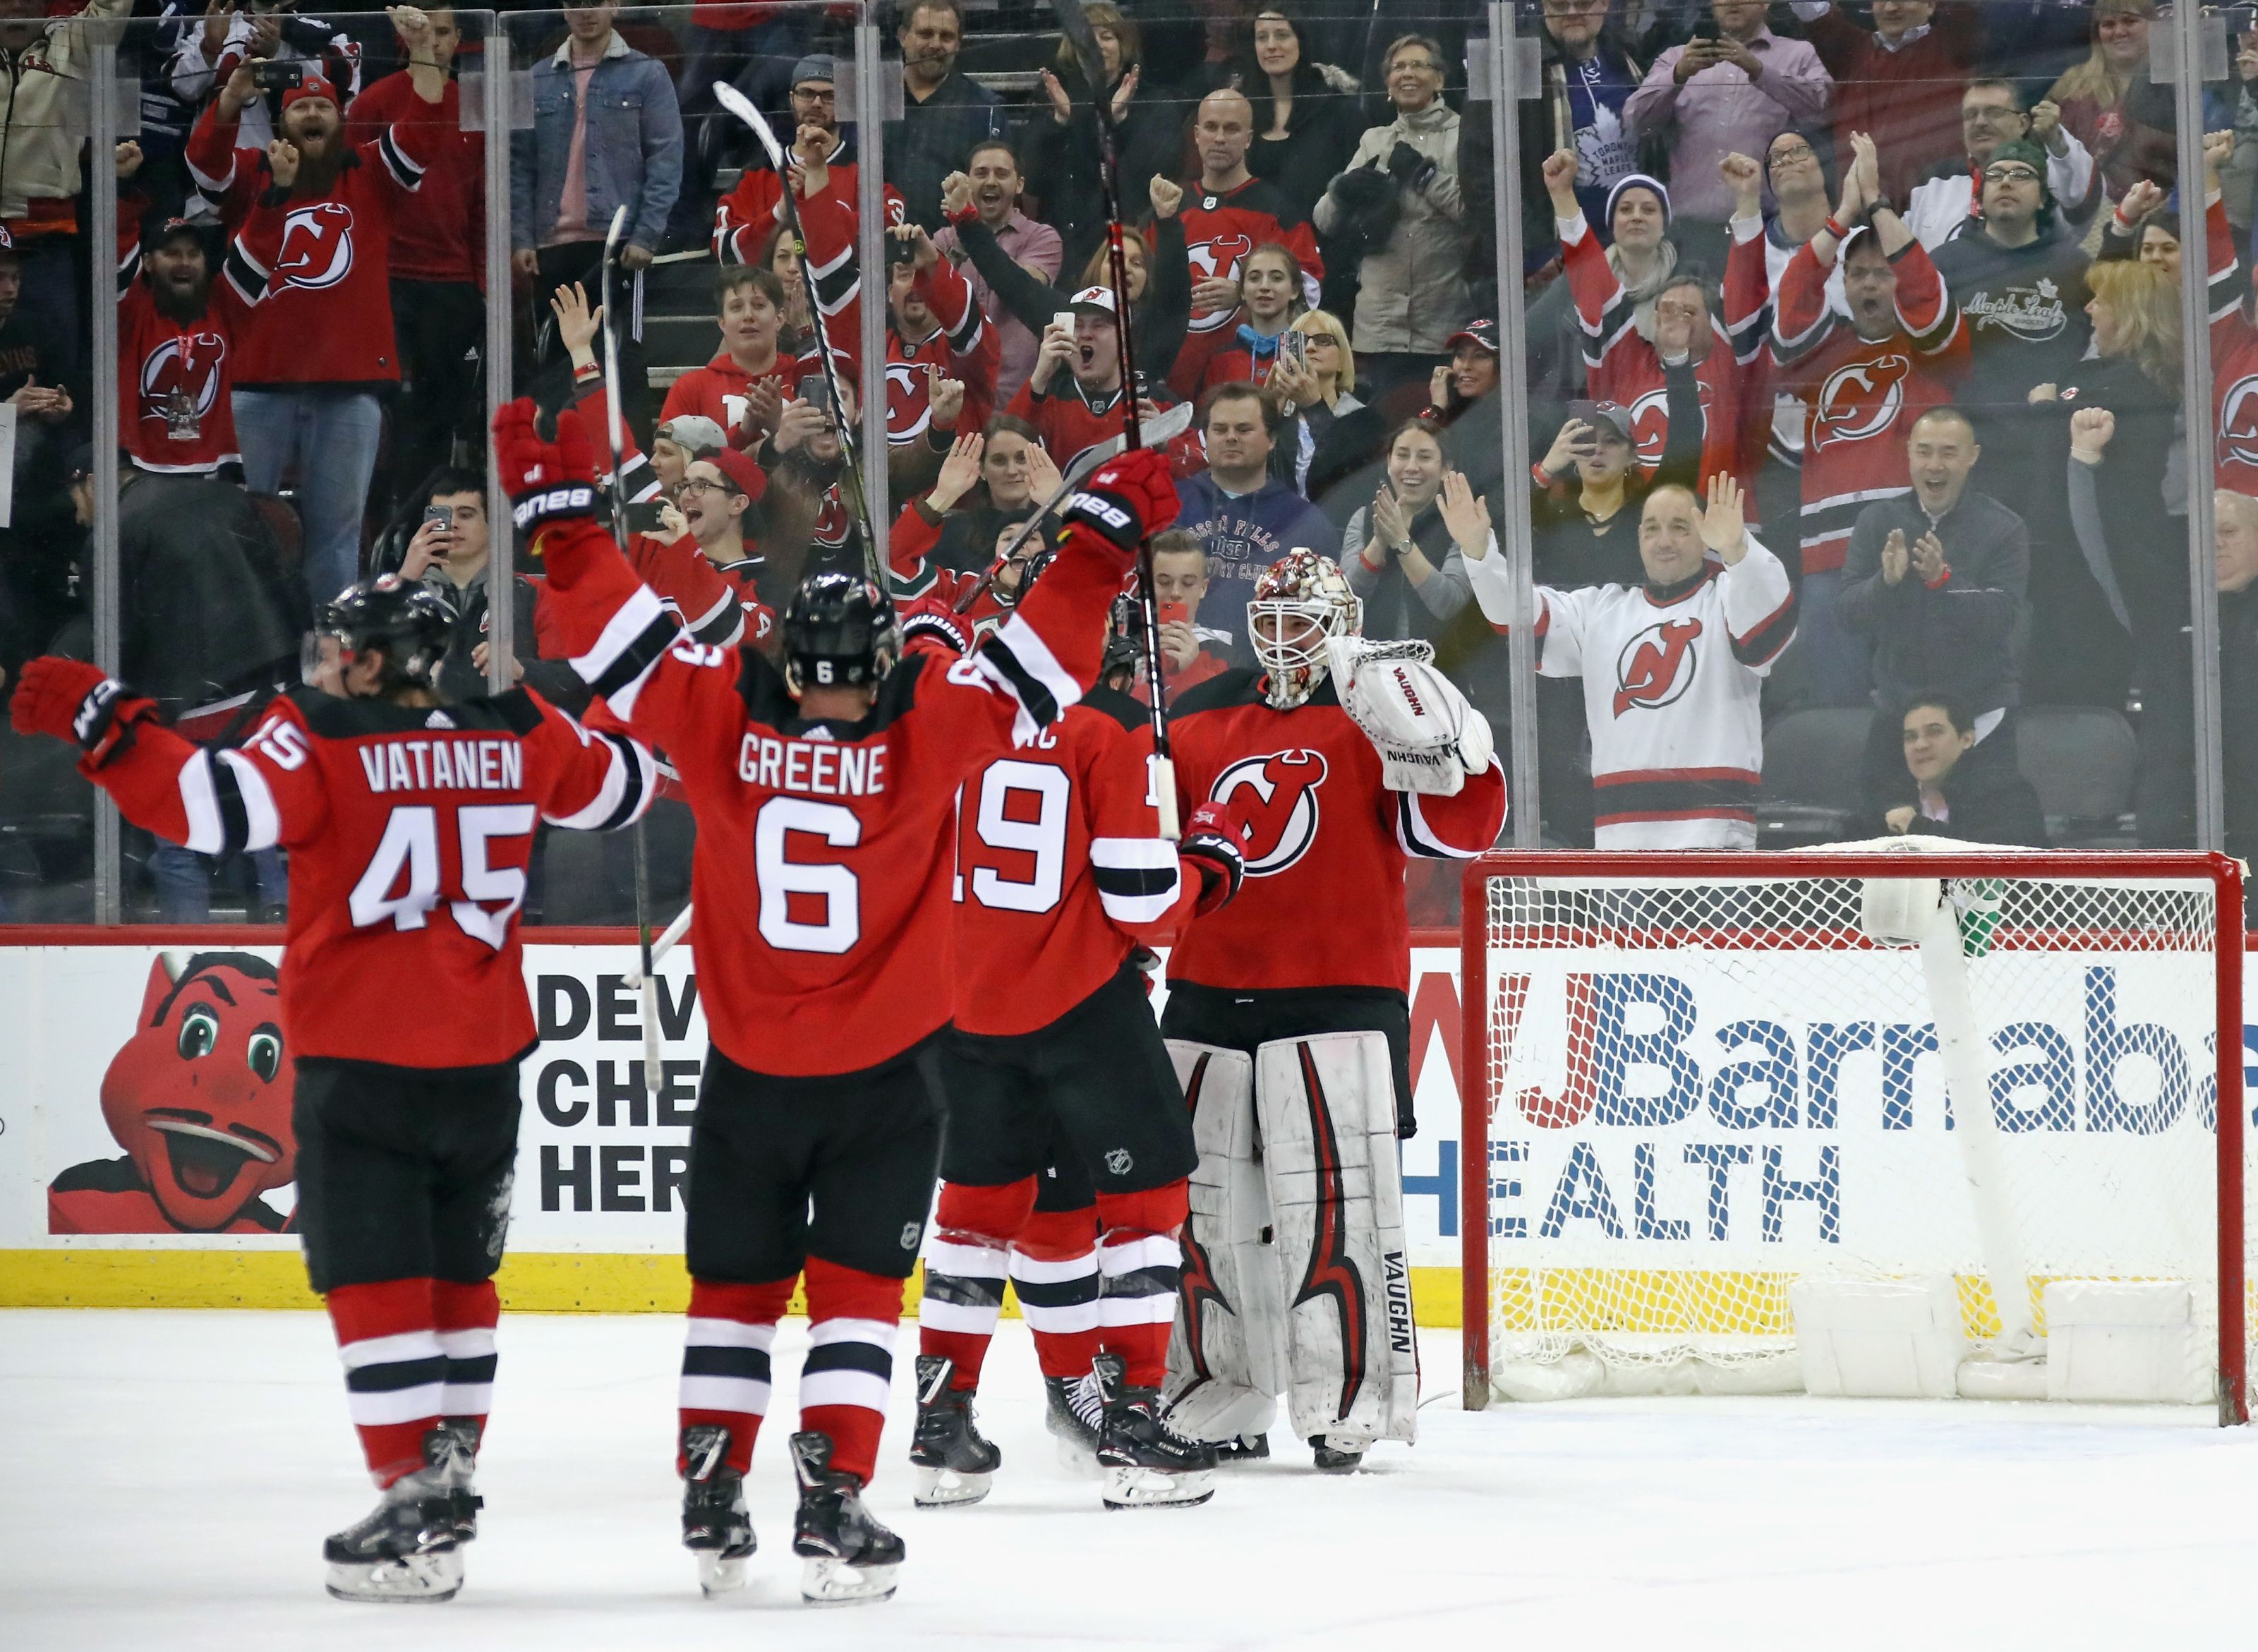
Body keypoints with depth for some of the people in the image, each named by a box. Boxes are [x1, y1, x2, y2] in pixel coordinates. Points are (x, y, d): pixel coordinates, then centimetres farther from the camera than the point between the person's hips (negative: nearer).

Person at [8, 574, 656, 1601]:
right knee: (458, 1274, 19)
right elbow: (621, 782, 19)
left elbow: (215, 807, -24)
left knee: (375, 1282, -4)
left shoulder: (322, 737, -11)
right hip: (483, 1060, 5)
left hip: (359, 1062, -5)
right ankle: (449, 1472, 26)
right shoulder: (518, 734, 4)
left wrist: (97, 720, -19)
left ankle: (416, 1509, -11)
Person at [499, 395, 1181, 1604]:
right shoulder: (925, 732, -14)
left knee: (736, 1283, 14)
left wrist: (560, 512, 4)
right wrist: (1106, 531, -6)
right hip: (883, 1077, -2)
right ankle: (831, 1504, -7)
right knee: (855, 1285, 3)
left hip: (746, 1072, 2)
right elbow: (1037, 657, -11)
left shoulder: (719, 721, -10)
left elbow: (621, 637, -5)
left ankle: (711, 1500, 14)